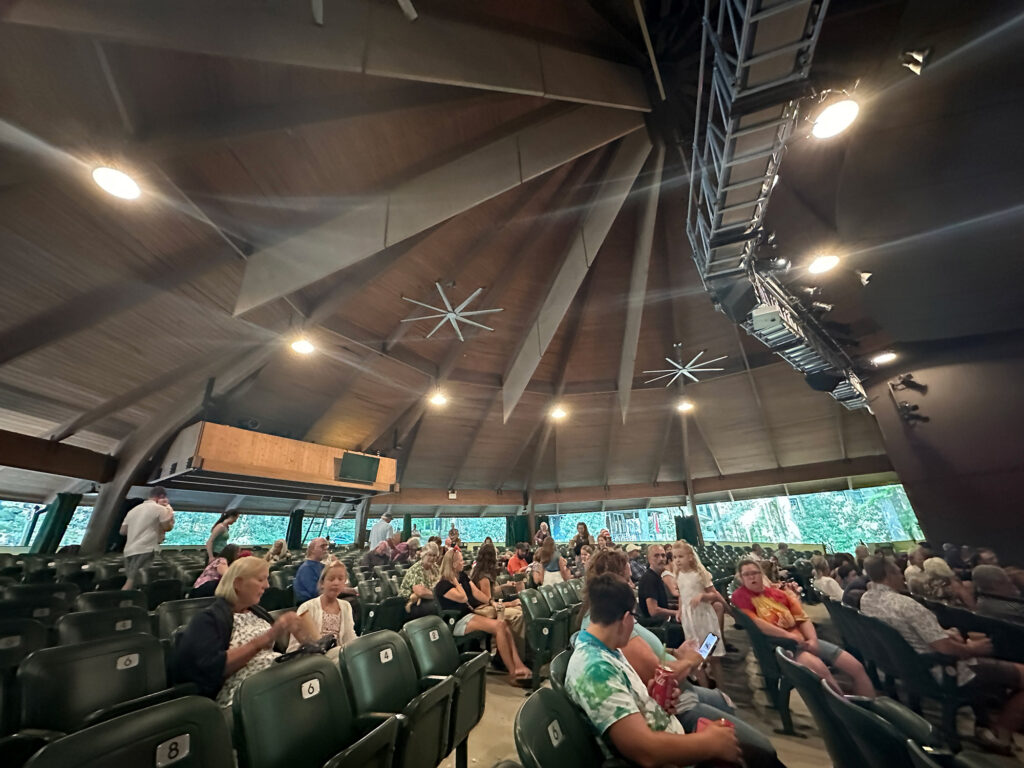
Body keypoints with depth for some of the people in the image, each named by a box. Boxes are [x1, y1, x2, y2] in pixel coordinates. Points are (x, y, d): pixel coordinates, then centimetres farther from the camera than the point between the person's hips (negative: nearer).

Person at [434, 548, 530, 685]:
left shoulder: (462, 575, 12)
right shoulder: (442, 585, -12)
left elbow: (476, 592, 10)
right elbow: (463, 598, -21)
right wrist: (455, 581, -12)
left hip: (471, 613, 8)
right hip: (459, 622, -8)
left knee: (505, 626, -15)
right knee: (499, 626, -24)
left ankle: (518, 665, -19)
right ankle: (513, 673, -17)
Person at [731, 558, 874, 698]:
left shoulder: (778, 593, 15)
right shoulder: (740, 596, -6)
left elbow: (803, 619, 14)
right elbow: (754, 622, -18)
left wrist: (813, 639, -6)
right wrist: (788, 635, -18)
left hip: (803, 640, 7)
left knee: (856, 667, 1)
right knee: (820, 669, -33)